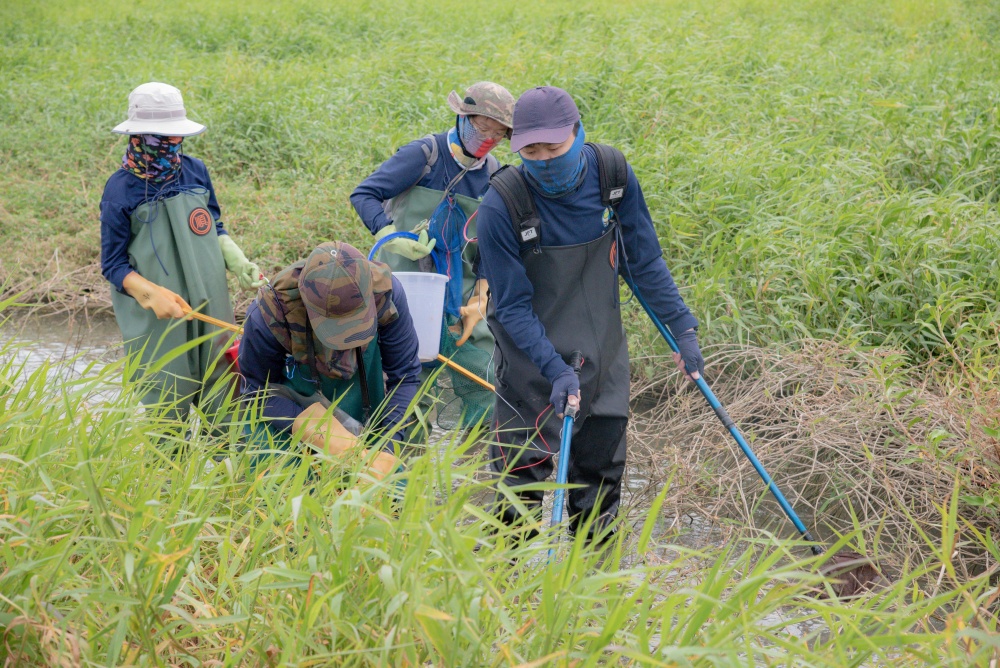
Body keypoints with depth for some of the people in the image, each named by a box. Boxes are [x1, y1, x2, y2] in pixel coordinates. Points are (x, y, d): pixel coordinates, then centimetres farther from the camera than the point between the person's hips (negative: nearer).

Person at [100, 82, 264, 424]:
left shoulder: (195, 171, 3)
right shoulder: (121, 189, -9)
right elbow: (113, 265, -4)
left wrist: (239, 263, -1)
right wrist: (152, 294, -20)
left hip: (211, 306, 4)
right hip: (158, 317, -4)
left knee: (222, 393, 9)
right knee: (167, 402, 2)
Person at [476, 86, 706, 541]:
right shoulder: (501, 206, -23)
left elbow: (645, 262, 2)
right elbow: (512, 307, -17)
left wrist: (682, 328, 2)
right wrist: (556, 369, -26)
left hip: (603, 355, 4)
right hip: (533, 359, -4)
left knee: (602, 470, 13)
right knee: (523, 471, -2)